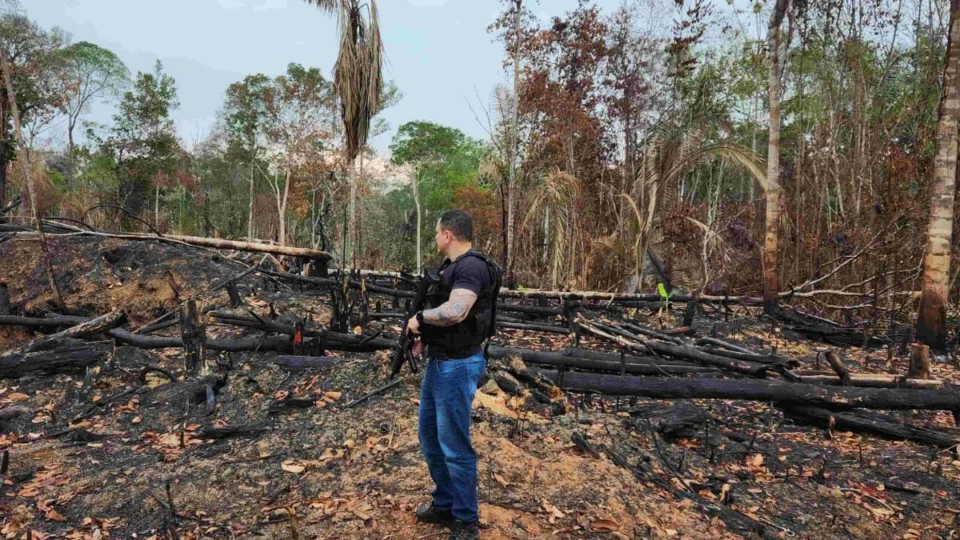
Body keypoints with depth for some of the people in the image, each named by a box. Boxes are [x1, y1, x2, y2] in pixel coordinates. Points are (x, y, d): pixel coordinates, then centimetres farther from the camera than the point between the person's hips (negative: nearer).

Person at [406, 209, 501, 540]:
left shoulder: (472, 266, -18)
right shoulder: (453, 267, 14)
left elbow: (455, 312, -32)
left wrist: (420, 317, -16)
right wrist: (424, 335, 5)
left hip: (458, 366, -10)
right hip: (438, 362, 10)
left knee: (454, 446, 0)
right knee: (429, 437, 19)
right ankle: (444, 505, 35)